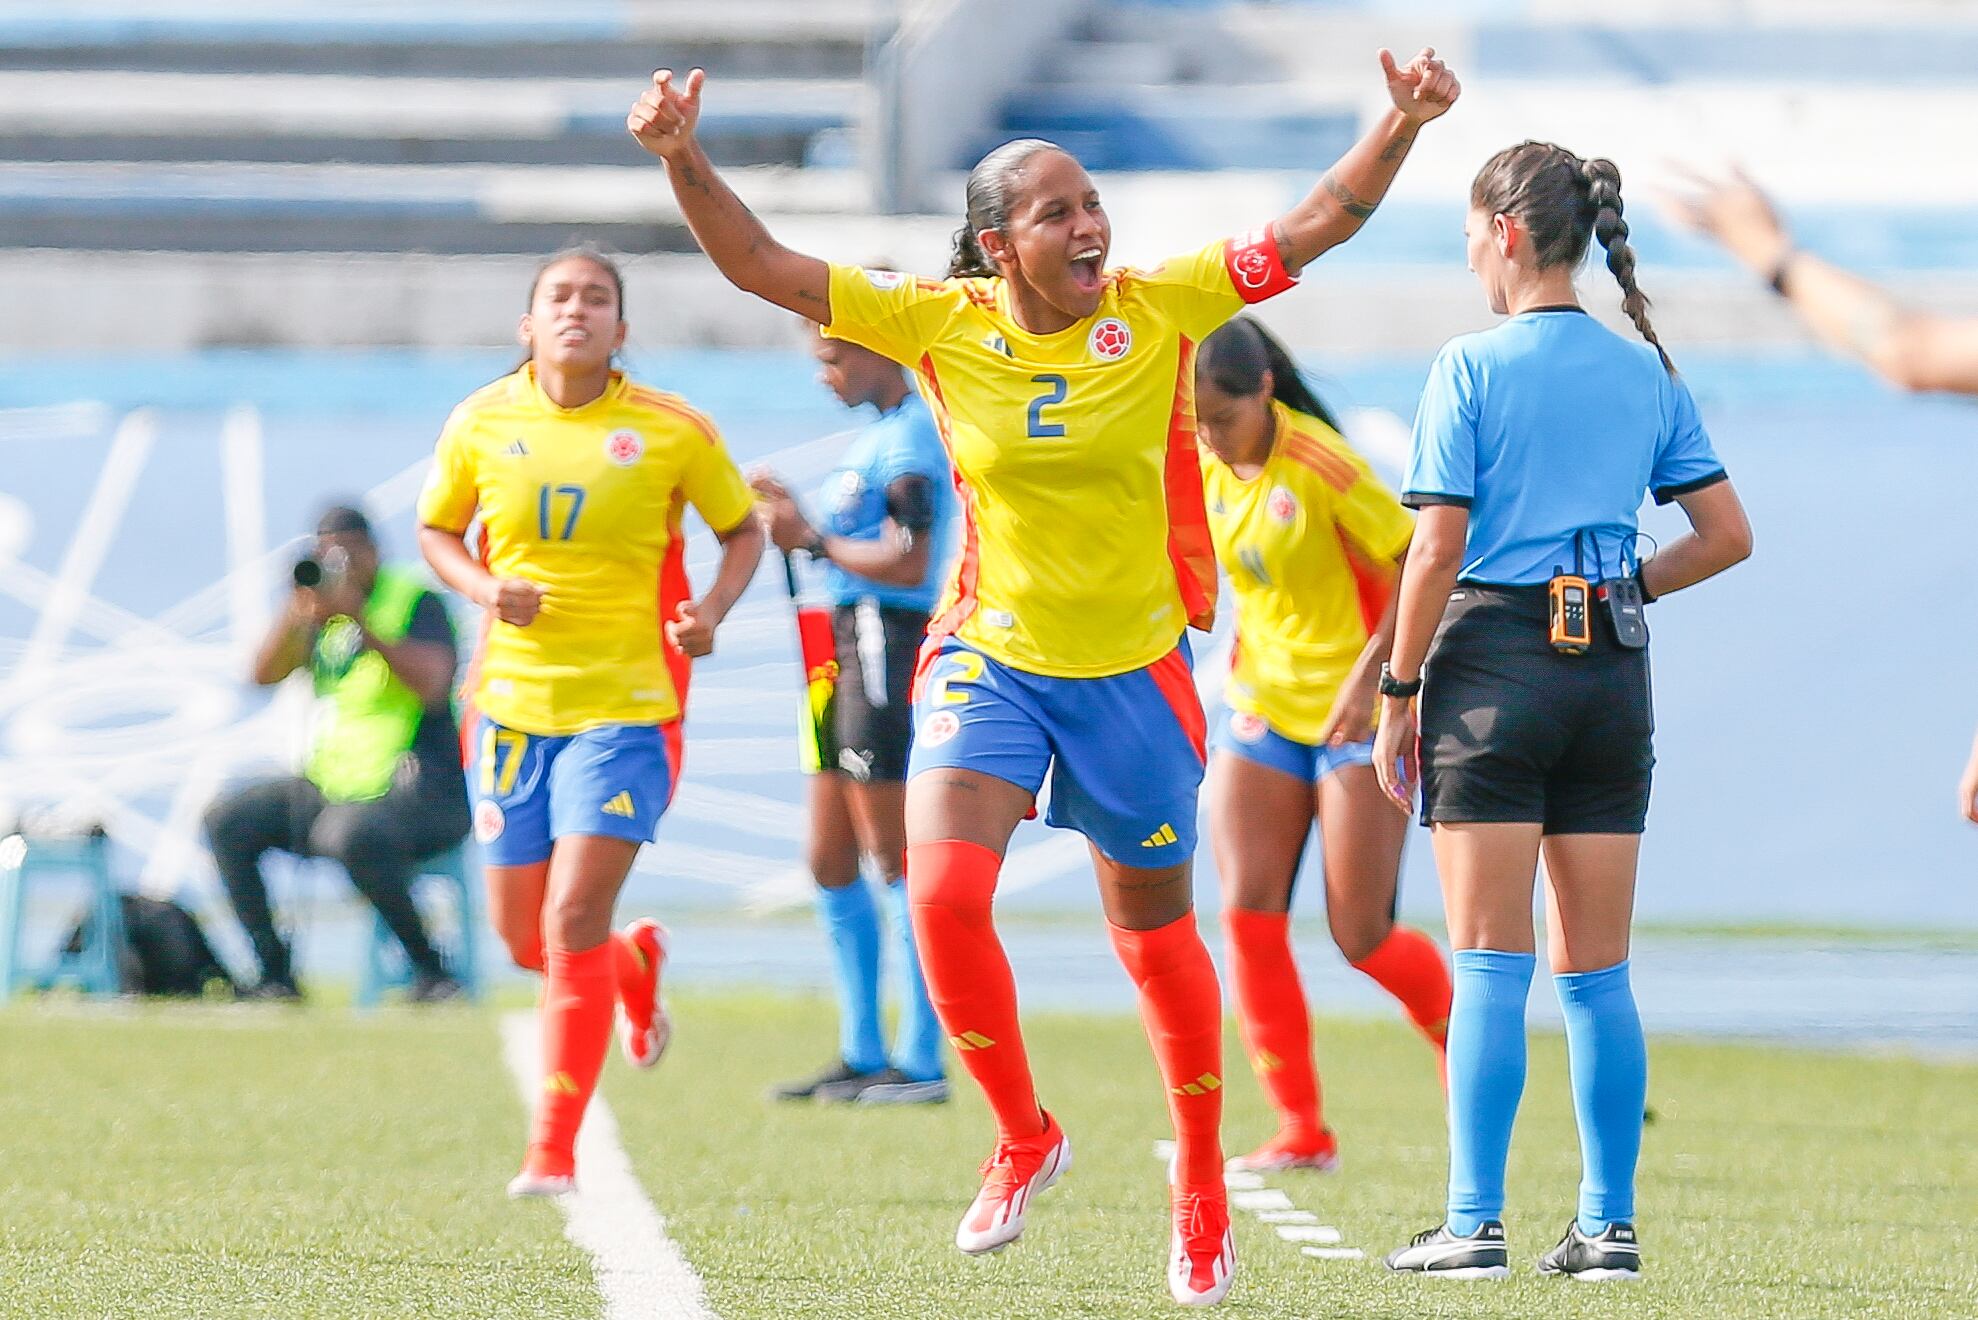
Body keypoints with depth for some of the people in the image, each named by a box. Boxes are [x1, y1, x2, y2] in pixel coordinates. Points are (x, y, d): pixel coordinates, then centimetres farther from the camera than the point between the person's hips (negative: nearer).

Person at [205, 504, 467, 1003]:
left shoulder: (415, 601, -5)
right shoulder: (324, 613, 13)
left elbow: (433, 684, -22)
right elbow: (264, 673, 1)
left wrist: (363, 622, -27)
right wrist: (298, 615, -16)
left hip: (414, 789, -8)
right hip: (329, 785, 8)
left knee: (353, 835, -38)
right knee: (227, 821, -4)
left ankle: (429, 968, -23)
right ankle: (275, 973, -5)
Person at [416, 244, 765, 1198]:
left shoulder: (672, 431, -4)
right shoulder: (481, 423, 1)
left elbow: (743, 529, 9)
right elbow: (437, 530, 15)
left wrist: (711, 610, -9)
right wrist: (484, 588, -6)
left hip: (626, 704, -3)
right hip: (513, 703, 3)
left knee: (573, 920, -15)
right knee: (521, 935, 9)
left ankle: (554, 1151, -8)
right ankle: (634, 962, 45)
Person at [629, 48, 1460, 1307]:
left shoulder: (1158, 309, -7)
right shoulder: (943, 322, -6)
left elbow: (1314, 226, -8)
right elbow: (764, 266, -8)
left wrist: (1402, 125, -21)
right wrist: (685, 160, -20)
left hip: (1133, 670, 0)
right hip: (990, 657, 0)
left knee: (1156, 934, 10)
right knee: (942, 894, -19)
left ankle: (1204, 1191, 28)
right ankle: (1023, 1137, 4)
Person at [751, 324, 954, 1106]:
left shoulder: (909, 439, -13)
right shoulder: (879, 435, 17)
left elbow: (909, 563, -21)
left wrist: (813, 542, -15)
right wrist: (796, 520, 10)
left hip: (887, 646, -10)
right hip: (847, 650, 10)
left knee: (894, 860, -7)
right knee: (830, 862, 12)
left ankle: (921, 1062, -4)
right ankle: (861, 1056, 17)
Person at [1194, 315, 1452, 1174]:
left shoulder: (1320, 465, -19)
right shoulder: (1204, 469, 1)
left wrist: (1369, 676, -23)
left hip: (1361, 711, -6)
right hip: (1262, 707, 6)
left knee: (1360, 934, -6)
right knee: (1249, 914, -7)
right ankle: (1301, 1130, -2)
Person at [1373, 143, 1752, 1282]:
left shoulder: (1473, 368, -6)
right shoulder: (1648, 373, 8)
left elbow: (1438, 553, -10)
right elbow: (1729, 536, 6)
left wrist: (1397, 694, -3)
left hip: (1495, 662, -4)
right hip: (1615, 675, 4)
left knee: (1491, 967, -2)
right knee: (1599, 971, 9)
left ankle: (1474, 1225, -5)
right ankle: (1609, 1225, 8)